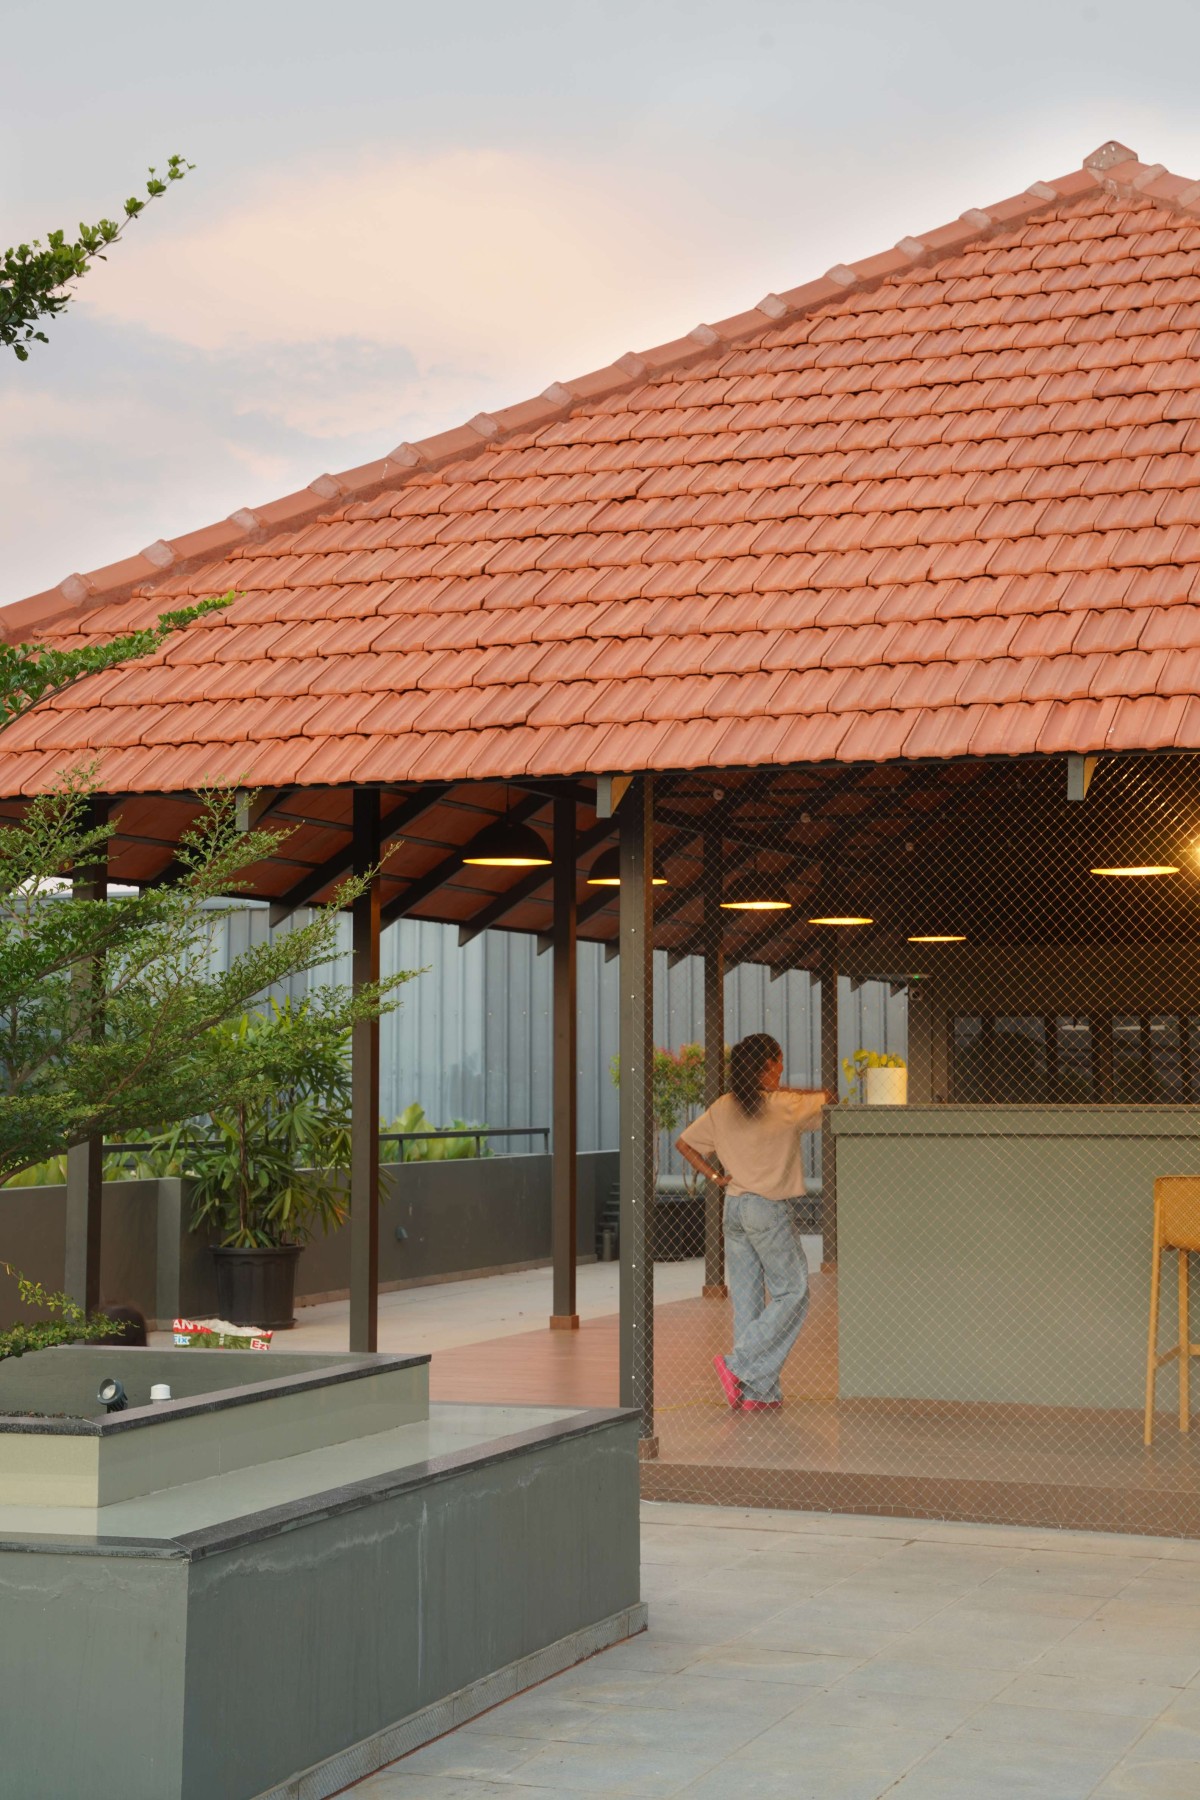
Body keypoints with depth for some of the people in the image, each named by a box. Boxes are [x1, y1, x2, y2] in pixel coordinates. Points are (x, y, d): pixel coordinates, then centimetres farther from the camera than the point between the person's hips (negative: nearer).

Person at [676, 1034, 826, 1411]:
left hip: (733, 1208, 6)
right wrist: (781, 1089, 10)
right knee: (792, 1292, 4)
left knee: (746, 1299, 9)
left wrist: (714, 1175, 8)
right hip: (768, 1209, -6)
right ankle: (738, 1365, -6)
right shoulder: (785, 1106, -11)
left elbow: (684, 1143, 8)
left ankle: (758, 1393, 11)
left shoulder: (722, 1108, 4)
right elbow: (826, 1097, 3)